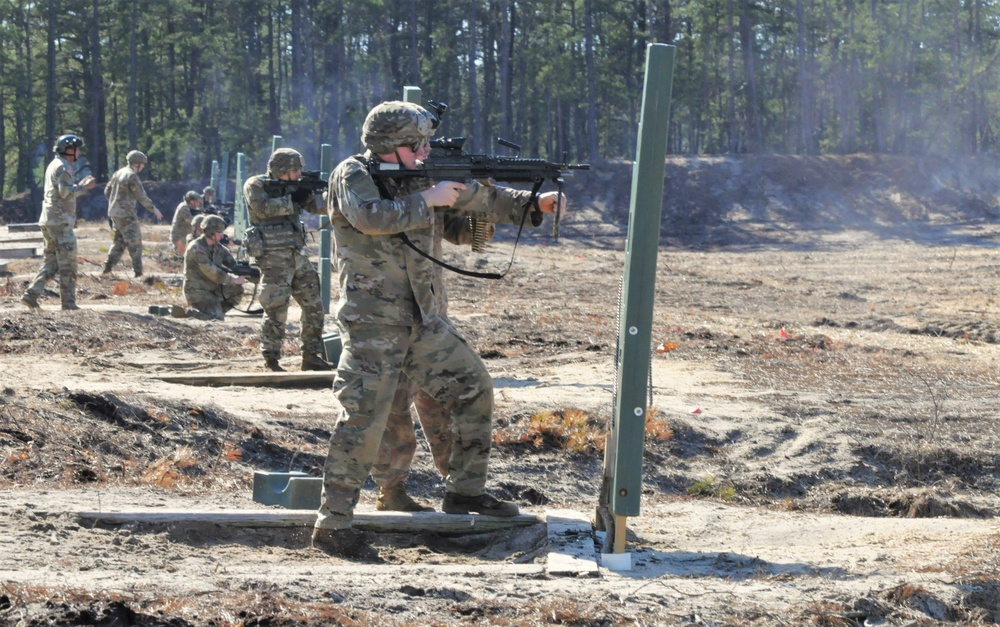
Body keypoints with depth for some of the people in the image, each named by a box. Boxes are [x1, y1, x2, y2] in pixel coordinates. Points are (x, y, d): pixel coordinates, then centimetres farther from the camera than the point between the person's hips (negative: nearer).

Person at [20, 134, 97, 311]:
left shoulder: (54, 166, 20)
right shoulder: (62, 167, -12)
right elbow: (66, 192, -22)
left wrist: (81, 184, 19)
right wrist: (85, 187, -12)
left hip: (49, 221, 10)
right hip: (60, 221, -10)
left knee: (51, 262, 11)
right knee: (68, 264, -4)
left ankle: (31, 295, 1)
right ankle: (68, 303, -3)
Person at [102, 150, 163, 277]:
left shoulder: (118, 173, 11)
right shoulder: (132, 176, -16)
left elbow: (107, 191, 17)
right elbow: (142, 197, -15)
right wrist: (154, 209, -5)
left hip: (114, 213, 9)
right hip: (126, 214, -9)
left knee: (119, 241, 18)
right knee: (135, 243, -4)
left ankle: (107, 268, 13)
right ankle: (138, 272, -6)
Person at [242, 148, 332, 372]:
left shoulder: (292, 187, 15)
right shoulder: (255, 185, -4)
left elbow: (319, 207, 11)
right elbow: (263, 208, -22)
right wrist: (292, 200, -18)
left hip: (298, 255, 7)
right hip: (273, 258, -7)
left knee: (314, 307, 7)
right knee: (276, 310, -8)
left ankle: (311, 356, 15)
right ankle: (271, 361, -1)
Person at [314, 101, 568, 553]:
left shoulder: (419, 178, 10)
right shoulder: (352, 175, -9)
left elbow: (479, 199, 15)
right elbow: (371, 217, -29)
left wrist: (533, 203, 2)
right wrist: (427, 201, -20)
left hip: (422, 320, 8)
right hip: (372, 324, -8)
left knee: (473, 388, 10)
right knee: (362, 420, -11)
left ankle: (465, 491, 21)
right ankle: (331, 524, -6)